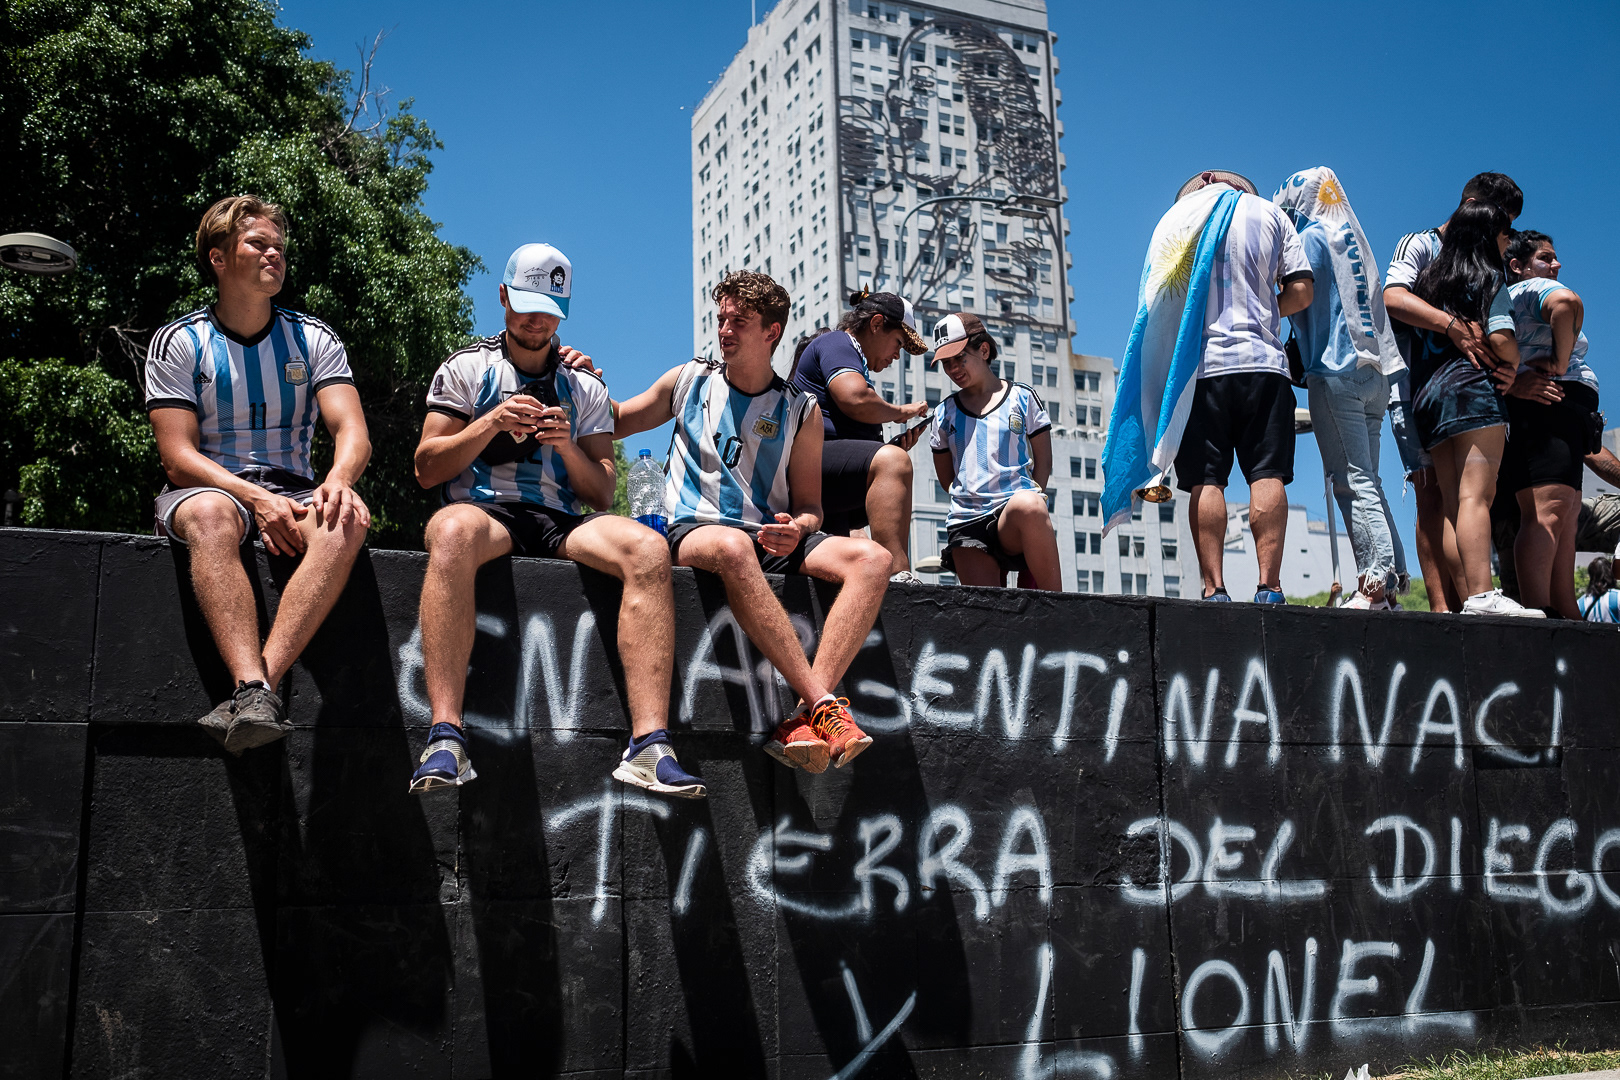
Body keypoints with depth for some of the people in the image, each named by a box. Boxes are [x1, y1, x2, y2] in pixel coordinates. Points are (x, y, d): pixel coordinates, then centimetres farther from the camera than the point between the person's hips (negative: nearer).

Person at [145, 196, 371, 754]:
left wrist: (338, 480, -28)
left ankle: (253, 687, -47)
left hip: (293, 491, 2)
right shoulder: (178, 343, 4)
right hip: (207, 488, -2)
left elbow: (353, 432, -3)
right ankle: (256, 692, -52)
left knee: (349, 519, -34)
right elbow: (178, 456, -5)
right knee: (212, 515, -40)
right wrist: (256, 498, -23)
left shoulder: (314, 340, 11)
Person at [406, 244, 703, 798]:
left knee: (647, 548, -30)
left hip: (560, 522, 3)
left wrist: (568, 446, -5)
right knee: (453, 530, -41)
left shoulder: (585, 387, 21)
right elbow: (426, 470, 8)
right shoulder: (466, 368, 16)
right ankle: (446, 739, -46)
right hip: (484, 508, -2)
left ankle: (650, 744, -38)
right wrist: (490, 424, -6)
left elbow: (602, 493, 15)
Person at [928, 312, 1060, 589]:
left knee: (1027, 506, -41)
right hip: (967, 523, 2)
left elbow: (1044, 462, 9)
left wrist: (1024, 509, -4)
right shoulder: (944, 414, 18)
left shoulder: (1023, 398, 11)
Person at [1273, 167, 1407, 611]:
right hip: (1374, 371, 8)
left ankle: (1377, 582, -15)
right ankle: (1390, 580, 2)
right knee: (1366, 482, 7)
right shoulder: (1353, 237, 22)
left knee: (1353, 482, -10)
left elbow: (1302, 296, -11)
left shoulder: (1312, 236, -2)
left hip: (1337, 372, -8)